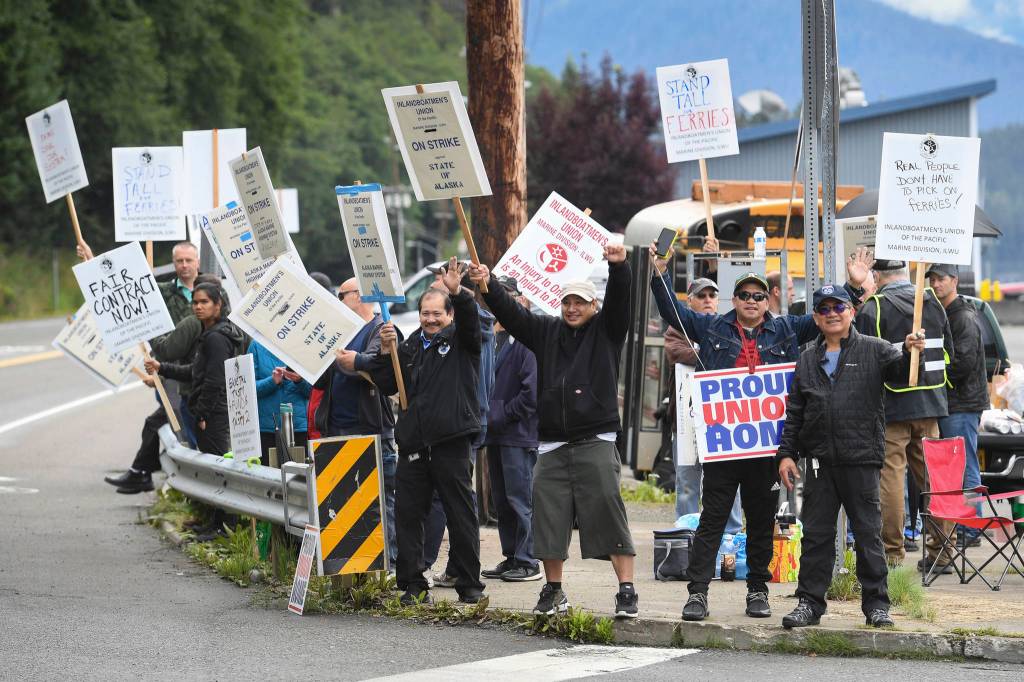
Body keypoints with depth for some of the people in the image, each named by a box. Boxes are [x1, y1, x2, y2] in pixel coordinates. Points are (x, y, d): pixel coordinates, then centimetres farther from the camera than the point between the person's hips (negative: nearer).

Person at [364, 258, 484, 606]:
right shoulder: (410, 347, 18)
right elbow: (387, 386, 15)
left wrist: (458, 293, -34)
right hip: (414, 443, 5)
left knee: (461, 515, 0)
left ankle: (469, 585, 6)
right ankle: (413, 585, 8)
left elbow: (469, 318, -15)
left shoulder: (461, 340, 6)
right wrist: (386, 352, 0)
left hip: (451, 442, -5)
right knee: (407, 514, 3)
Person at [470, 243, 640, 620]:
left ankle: (627, 592, -8)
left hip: (596, 443, -4)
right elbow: (511, 312, 6)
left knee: (607, 512, -10)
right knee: (548, 515, 4)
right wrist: (488, 286, -11)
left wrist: (618, 267, -31)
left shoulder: (607, 330, 5)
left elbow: (619, 298, -11)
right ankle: (553, 592, 17)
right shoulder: (546, 331, 15)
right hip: (552, 444, 4)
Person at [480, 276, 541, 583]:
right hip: (496, 434, 9)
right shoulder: (497, 338, 17)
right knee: (501, 500, 12)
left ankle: (527, 561, -1)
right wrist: (486, 416, 7)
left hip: (518, 434, -9)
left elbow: (533, 391, -18)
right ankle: (511, 558, 19)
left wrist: (501, 416, -14)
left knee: (519, 499, -6)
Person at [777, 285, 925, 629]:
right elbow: (794, 413, 15)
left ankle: (876, 603, 9)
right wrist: (786, 453, 8)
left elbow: (898, 369, -13)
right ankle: (810, 603, 13)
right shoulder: (807, 361, 14)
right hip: (819, 462, 3)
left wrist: (909, 352, -34)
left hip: (862, 460, -3)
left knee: (868, 533, 2)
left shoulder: (872, 350, 4)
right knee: (816, 534, 7)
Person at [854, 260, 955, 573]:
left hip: (891, 404, -5)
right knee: (933, 477, 10)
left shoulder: (872, 309, -11)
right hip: (930, 404, 5)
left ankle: (892, 553, -2)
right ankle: (940, 551, 13)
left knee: (890, 476, -2)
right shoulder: (933, 302, 7)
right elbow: (948, 351, 15)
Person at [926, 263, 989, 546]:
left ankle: (970, 531, -6)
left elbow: (964, 363, -19)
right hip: (948, 404, 10)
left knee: (965, 469, -8)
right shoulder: (941, 315, 18)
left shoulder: (964, 317, -11)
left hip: (962, 405, -10)